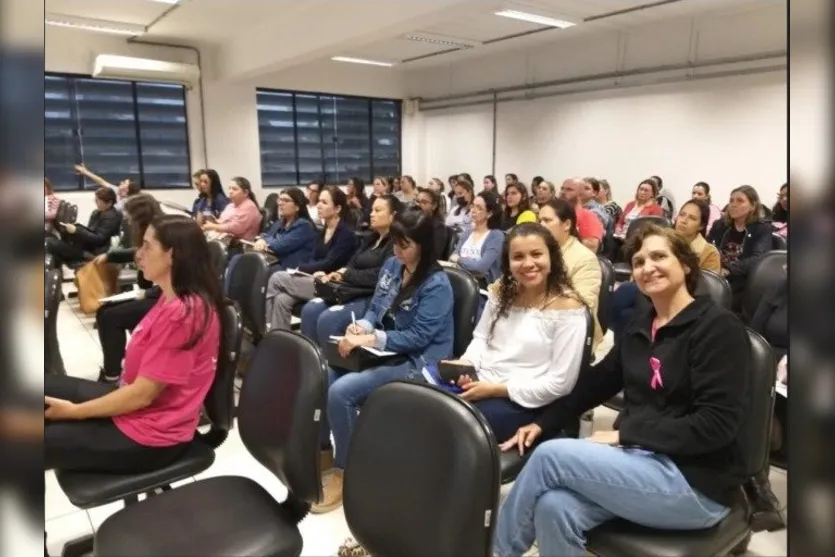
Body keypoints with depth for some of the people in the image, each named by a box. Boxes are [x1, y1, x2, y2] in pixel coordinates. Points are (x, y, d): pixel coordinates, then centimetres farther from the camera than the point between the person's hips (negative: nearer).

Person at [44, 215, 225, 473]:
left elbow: (143, 394, -23)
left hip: (149, 435, -10)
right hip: (133, 404, 10)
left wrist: (74, 411, -11)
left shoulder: (184, 313, -28)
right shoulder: (174, 299, 4)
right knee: (47, 386, 13)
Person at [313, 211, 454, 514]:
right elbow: (375, 308, 13)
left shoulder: (437, 284, -16)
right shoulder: (391, 266, 7)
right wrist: (362, 326, -10)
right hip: (382, 350, 8)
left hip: (416, 362, -8)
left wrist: (369, 339, -26)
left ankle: (345, 470, -5)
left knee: (341, 391, -25)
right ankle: (322, 449, 9)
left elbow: (418, 337, -20)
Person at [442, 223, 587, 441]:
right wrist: (466, 363, -8)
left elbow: (560, 383, -14)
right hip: (479, 383, 6)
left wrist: (496, 389, -16)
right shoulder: (501, 290, 8)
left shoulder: (567, 307, -11)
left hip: (524, 402, -5)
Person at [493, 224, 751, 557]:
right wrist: (543, 423, 6)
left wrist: (624, 435, -18)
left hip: (697, 483, -6)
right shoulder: (640, 329, 13)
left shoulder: (718, 327, -10)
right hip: (640, 460, 6)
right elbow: (595, 383, 17)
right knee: (553, 507, -23)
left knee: (550, 456, -20)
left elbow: (716, 425, -17)